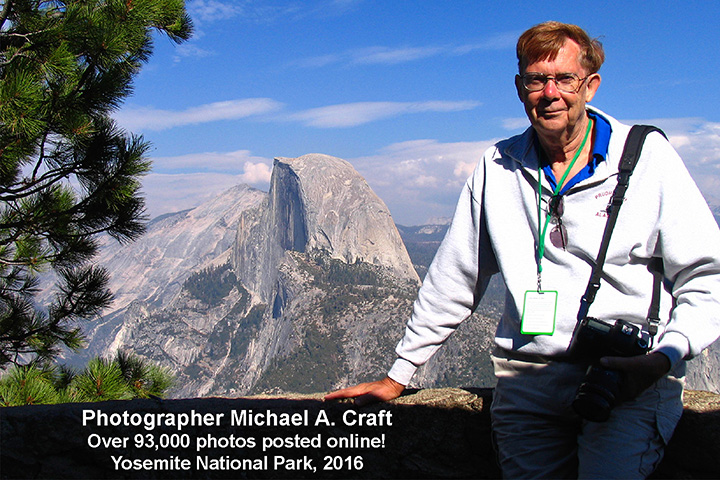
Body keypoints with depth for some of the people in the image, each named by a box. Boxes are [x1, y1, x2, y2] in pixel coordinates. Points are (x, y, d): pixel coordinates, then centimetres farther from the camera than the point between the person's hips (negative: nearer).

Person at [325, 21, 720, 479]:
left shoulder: (649, 157, 2)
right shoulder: (499, 168, 10)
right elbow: (453, 279, 16)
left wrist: (663, 359, -14)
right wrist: (399, 375, 17)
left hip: (631, 382, -3)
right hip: (527, 381, 3)